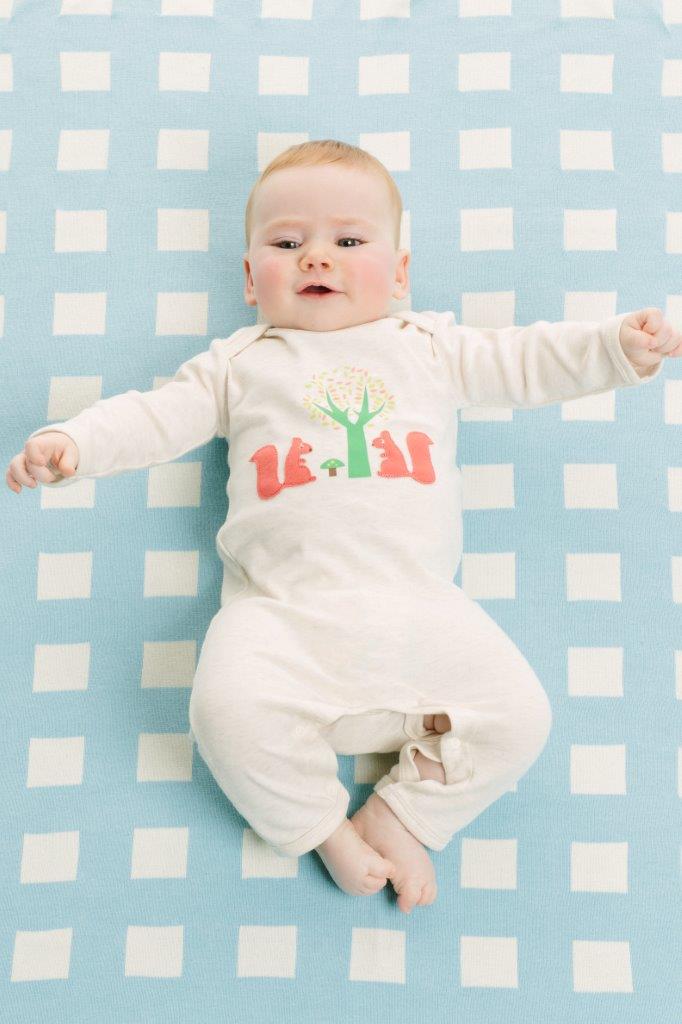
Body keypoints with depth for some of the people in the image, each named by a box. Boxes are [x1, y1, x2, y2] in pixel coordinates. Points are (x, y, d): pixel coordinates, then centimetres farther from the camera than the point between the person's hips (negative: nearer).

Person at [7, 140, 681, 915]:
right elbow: (153, 419, 13)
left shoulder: (427, 347, 22)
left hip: (418, 605, 2)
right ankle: (322, 827, 1)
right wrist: (71, 443, -3)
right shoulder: (238, 364, 20)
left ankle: (402, 815, 8)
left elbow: (526, 362, 21)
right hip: (281, 610, -1)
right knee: (230, 706, -28)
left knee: (519, 716, -14)